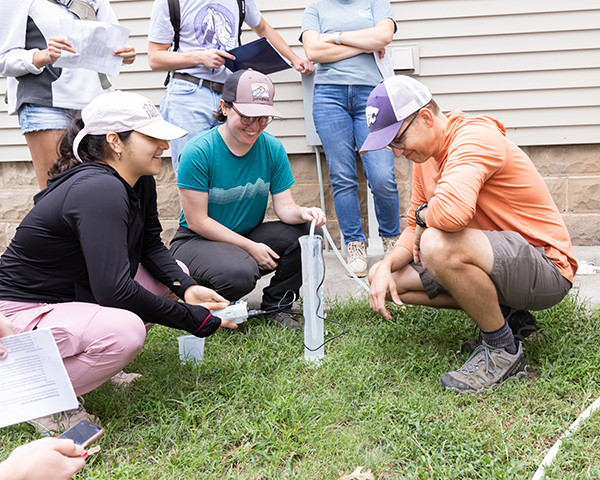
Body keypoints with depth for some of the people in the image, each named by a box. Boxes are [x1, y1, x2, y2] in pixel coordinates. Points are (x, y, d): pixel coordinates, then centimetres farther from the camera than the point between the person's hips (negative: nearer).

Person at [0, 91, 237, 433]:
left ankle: (96, 361, 12)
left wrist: (185, 286, -10)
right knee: (124, 330, -36)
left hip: (77, 292, 10)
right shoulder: (99, 191, -28)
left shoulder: (141, 183, 1)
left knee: (174, 274, 7)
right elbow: (113, 290, -33)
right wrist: (189, 318, -24)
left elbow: (152, 246, 10)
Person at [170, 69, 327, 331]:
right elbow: (197, 221, -17)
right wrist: (250, 247, -20)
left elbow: (284, 206, -6)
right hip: (196, 241, -5)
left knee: (306, 231, -20)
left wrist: (303, 212, -31)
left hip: (250, 236, 5)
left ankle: (277, 306, 1)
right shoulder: (198, 152, -19)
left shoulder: (272, 148, -4)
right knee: (240, 272, -36)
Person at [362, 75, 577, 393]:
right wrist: (387, 266, -7)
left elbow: (452, 211, -41)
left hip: (547, 266, -9)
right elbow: (415, 228, 13)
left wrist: (423, 214, -17)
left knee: (438, 244, -36)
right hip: (495, 260, 10)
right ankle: (499, 312, 9)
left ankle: (503, 349, -13)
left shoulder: (474, 137, -22)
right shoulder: (425, 157, 7)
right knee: (382, 276, 4)